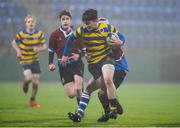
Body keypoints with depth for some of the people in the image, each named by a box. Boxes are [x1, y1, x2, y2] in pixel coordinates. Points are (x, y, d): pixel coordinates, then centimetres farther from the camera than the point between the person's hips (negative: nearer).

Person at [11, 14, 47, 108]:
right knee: (29, 77, -24)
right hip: (25, 61, -3)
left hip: (35, 60, 3)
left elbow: (45, 47, -2)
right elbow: (14, 43, 5)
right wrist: (18, 51, -12)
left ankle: (33, 100, 26)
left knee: (36, 82, 2)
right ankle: (25, 83, 15)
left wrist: (39, 48, -23)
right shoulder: (21, 34, -12)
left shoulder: (39, 34, -6)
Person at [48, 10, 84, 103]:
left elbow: (83, 50, 9)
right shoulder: (55, 35, -1)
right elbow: (51, 50, 10)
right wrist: (50, 63, -3)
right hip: (63, 66, 1)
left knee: (78, 89, -24)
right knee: (71, 94, -7)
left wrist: (79, 55, -12)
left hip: (76, 63, -1)